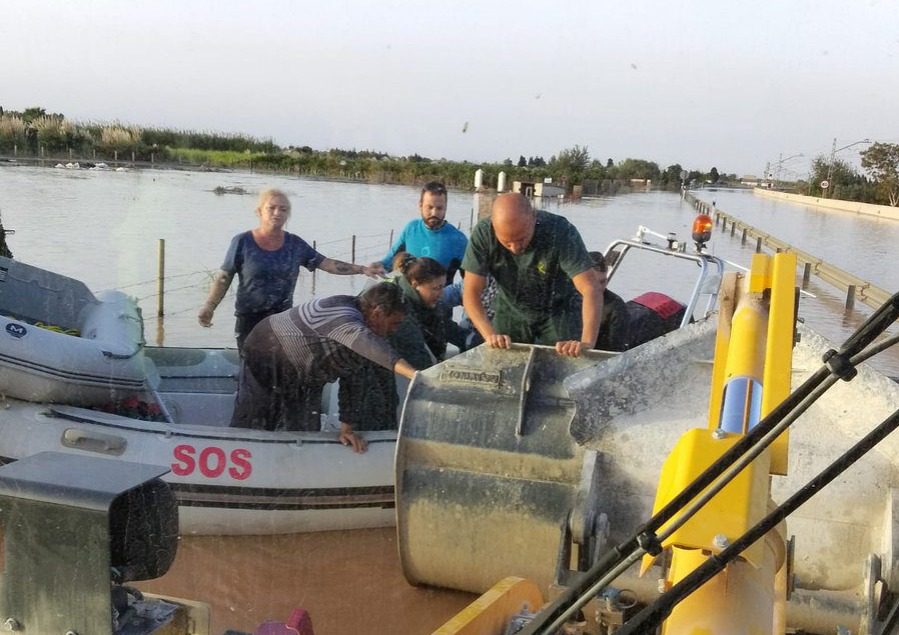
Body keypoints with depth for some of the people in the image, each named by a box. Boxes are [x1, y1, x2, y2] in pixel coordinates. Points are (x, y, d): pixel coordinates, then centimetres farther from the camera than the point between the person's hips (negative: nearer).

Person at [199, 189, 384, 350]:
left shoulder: (295, 244, 2)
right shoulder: (242, 242, -6)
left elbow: (327, 264, -1)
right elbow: (223, 278, -4)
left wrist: (362, 269, -10)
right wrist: (209, 307, -16)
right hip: (250, 320, -2)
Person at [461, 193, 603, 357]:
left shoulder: (561, 232, -31)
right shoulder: (483, 234, -25)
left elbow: (591, 289, -36)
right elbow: (471, 293, -23)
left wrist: (587, 343, -49)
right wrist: (490, 335, -39)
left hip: (559, 311, -2)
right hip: (511, 311, 2)